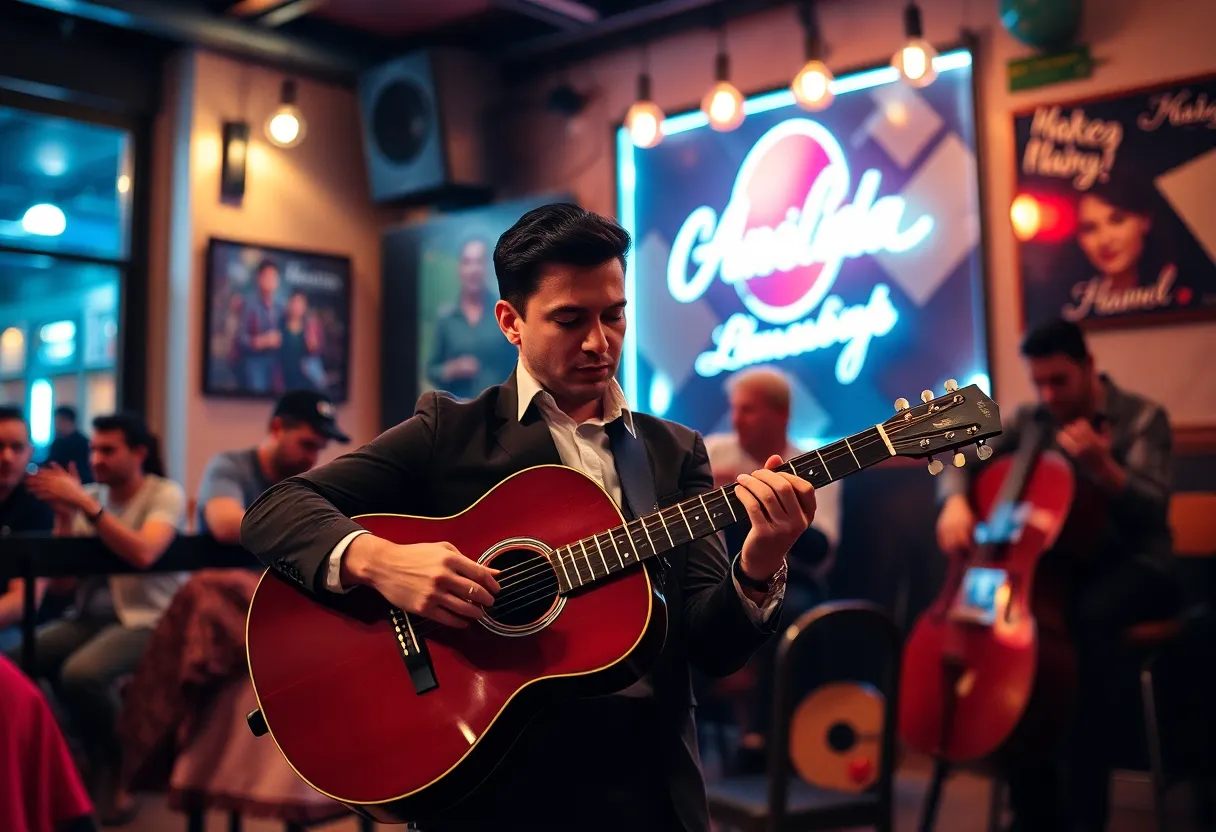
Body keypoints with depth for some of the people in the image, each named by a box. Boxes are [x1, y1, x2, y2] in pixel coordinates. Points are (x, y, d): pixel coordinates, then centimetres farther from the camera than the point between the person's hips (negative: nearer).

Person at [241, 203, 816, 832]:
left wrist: (758, 570, -19)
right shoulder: (450, 431, 1)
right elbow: (272, 513, -5)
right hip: (491, 781, -2)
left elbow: (711, 646, 1)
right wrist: (374, 559, -23)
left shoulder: (676, 453, 7)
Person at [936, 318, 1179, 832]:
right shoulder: (1032, 420, 8)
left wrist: (1103, 467, -31)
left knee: (1091, 615, -38)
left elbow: (1152, 509, -14)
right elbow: (964, 461, 2)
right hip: (1059, 564, 4)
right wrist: (955, 501, -20)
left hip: (1135, 565, -3)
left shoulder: (1142, 417, -3)